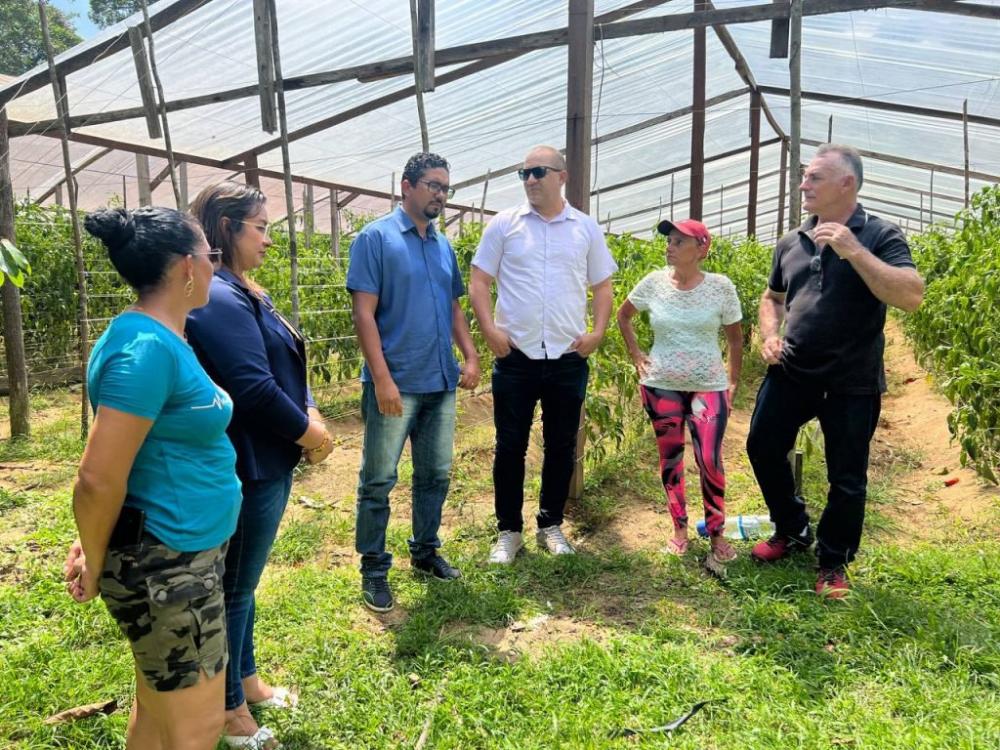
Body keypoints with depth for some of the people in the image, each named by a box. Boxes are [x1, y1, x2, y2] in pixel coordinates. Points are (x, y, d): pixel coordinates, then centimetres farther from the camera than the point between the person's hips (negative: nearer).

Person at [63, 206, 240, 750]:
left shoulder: (160, 337, 8)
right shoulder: (148, 347, -24)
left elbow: (121, 462, 18)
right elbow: (99, 478, -25)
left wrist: (96, 545, 17)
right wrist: (95, 563, -9)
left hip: (183, 554, 9)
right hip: (165, 563, -9)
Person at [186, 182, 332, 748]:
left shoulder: (242, 292, 11)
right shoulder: (219, 299, -22)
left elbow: (281, 369, 13)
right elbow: (254, 388, -27)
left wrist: (310, 413, -3)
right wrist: (309, 433, -14)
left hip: (267, 459, 10)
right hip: (246, 466, -10)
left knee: (243, 581, 22)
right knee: (235, 588, 6)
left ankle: (247, 680, 40)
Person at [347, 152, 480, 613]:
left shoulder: (444, 246, 13)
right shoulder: (376, 237, -6)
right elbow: (364, 313, -12)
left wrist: (470, 356, 6)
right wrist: (382, 378, -19)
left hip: (441, 383, 7)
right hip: (395, 383, -6)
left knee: (436, 475, 15)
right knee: (378, 480, 3)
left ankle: (425, 551, 32)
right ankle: (373, 569, 17)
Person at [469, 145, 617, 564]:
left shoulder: (586, 228, 7)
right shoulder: (504, 224, 3)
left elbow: (602, 286, 12)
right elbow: (479, 281, 3)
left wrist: (597, 332, -2)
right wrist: (489, 329, -9)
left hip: (569, 358, 2)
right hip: (515, 357, -1)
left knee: (561, 447, 11)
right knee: (510, 446, 5)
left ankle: (551, 525, 27)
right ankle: (509, 530, 19)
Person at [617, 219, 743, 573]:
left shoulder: (721, 287, -6)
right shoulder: (654, 282, -2)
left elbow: (735, 337, 5)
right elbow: (623, 315, 15)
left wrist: (733, 383, 3)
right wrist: (636, 355, 7)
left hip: (708, 386, -2)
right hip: (661, 386, 2)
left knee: (709, 460, -8)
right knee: (670, 458, 9)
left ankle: (717, 535, 9)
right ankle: (680, 530, 24)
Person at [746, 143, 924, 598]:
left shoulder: (880, 236, -8)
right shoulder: (792, 242, 6)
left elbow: (912, 297, -23)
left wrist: (853, 251, -27)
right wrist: (770, 336, 2)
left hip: (852, 383, -4)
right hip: (790, 372, 5)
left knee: (847, 478, 5)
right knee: (763, 447, 8)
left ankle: (833, 563, 26)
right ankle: (792, 531, 32)